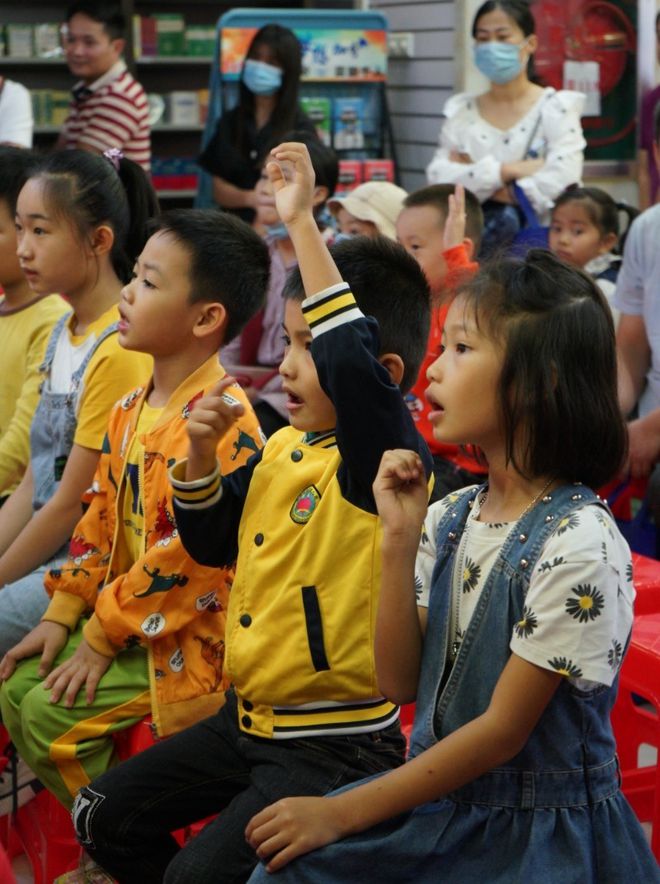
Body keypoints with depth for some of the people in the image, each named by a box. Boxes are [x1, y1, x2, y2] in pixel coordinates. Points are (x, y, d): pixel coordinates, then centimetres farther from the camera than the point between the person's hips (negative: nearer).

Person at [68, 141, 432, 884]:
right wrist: (201, 458, -1)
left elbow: (353, 362, -40)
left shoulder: (380, 459, -19)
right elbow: (215, 544, 18)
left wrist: (302, 224, -35)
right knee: (106, 815, 14)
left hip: (338, 744, -9)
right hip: (247, 718, 9)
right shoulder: (283, 448, 6)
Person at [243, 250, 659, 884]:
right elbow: (400, 683, 0)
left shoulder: (579, 544, -19)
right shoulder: (448, 518, 2)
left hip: (539, 832, -6)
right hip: (437, 800, 6)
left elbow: (503, 729, -16)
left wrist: (341, 813, -15)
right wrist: (399, 539, -10)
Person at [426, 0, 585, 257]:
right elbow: (439, 178, -2)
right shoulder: (461, 111, 13)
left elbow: (561, 184, -14)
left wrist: (474, 178, -7)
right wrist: (505, 171, -15)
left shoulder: (555, 108, 2)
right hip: (473, 232, 3)